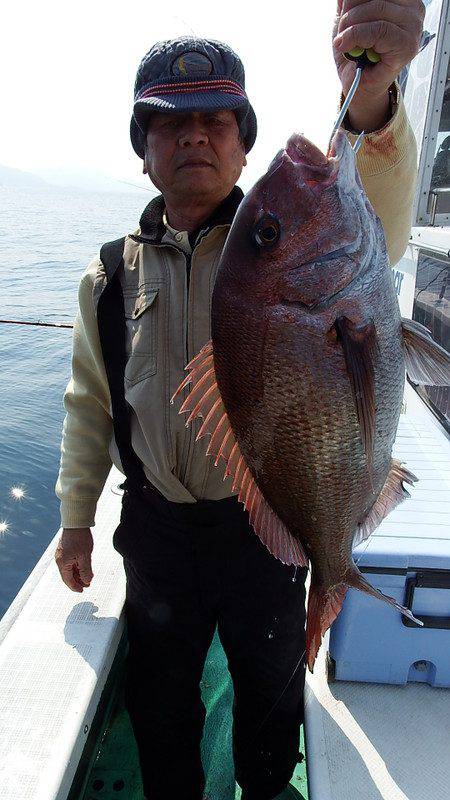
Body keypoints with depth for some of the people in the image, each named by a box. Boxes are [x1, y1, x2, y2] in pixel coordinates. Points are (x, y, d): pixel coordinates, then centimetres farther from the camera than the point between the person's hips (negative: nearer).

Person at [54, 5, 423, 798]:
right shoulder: (112, 274, -1)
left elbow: (376, 236, -31)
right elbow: (90, 402, 6)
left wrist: (373, 109, -49)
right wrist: (76, 517, 7)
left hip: (263, 522, -1)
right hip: (156, 525, 2)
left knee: (271, 686, 24)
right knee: (159, 690, 25)